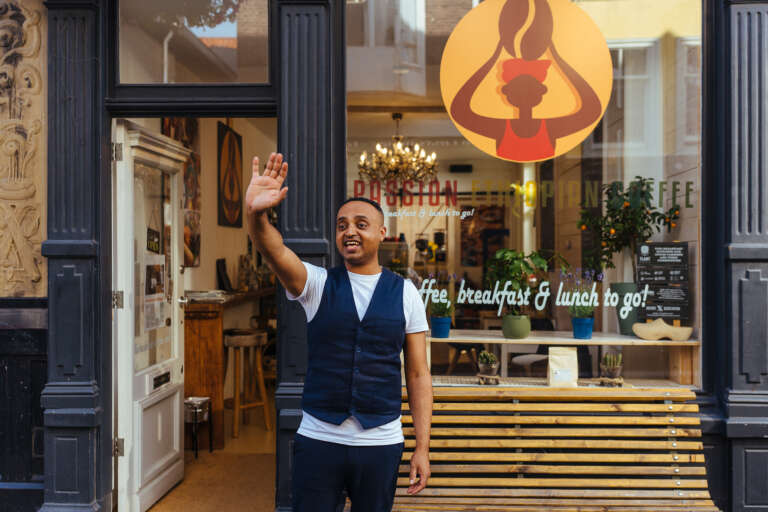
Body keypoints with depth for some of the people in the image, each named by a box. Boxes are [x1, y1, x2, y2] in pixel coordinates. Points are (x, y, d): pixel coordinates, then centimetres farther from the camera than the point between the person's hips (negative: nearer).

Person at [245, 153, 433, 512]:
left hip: (381, 443, 0)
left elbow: (418, 374, 1)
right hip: (317, 440, 0)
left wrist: (422, 447, -3)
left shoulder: (405, 293, 1)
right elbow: (274, 252, -20)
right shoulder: (316, 283, 1)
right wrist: (255, 213, -41)